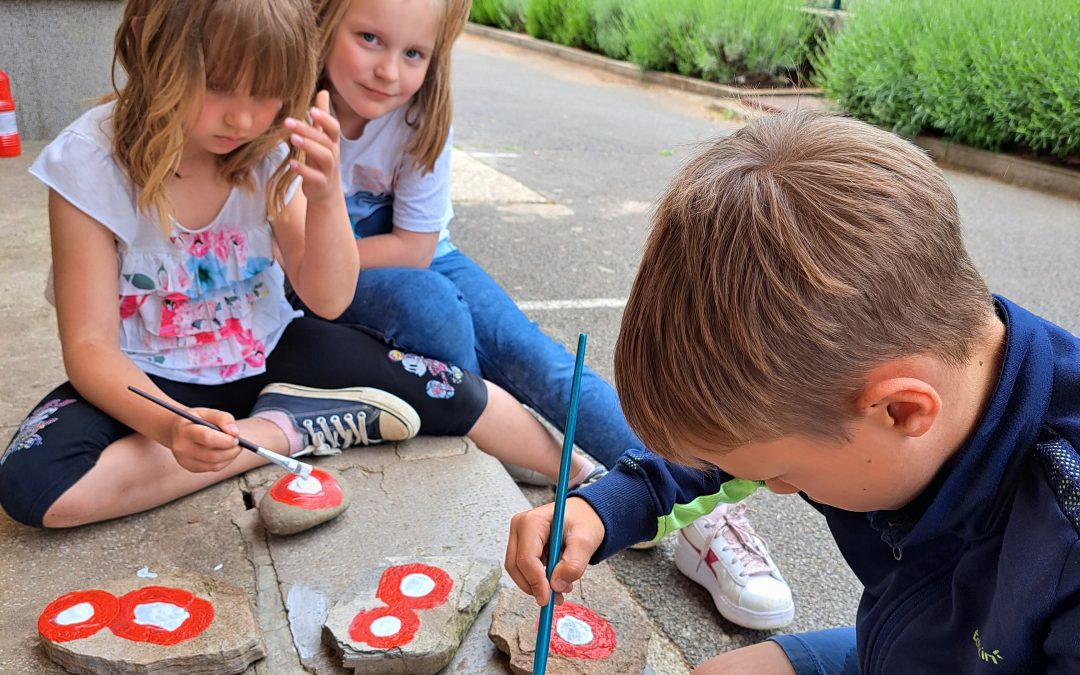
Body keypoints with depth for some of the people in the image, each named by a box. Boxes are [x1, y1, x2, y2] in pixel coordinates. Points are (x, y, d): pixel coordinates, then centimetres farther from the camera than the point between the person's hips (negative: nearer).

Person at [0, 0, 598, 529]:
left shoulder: (269, 151, -11)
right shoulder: (90, 163, -20)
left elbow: (327, 300, -9)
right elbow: (91, 347, -20)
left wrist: (326, 195, -27)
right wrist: (169, 426, -41)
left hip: (268, 354, 2)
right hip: (151, 379, -1)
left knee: (446, 394, -15)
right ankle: (283, 432, -20)